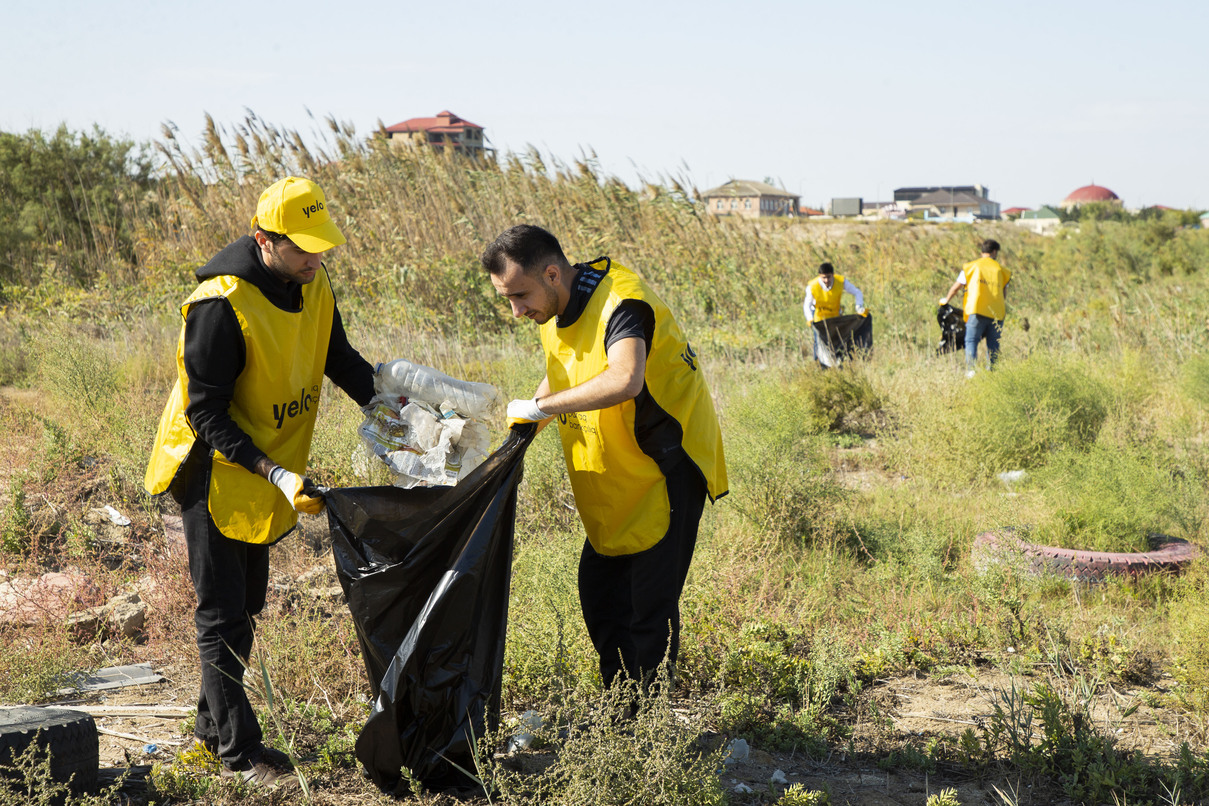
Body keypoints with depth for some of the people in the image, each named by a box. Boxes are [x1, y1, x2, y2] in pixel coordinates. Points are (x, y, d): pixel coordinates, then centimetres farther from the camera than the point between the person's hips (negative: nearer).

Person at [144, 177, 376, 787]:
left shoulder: (313, 286, -4)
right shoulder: (220, 304, -27)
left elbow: (343, 362, 9)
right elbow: (206, 416, -26)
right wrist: (278, 474, -34)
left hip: (269, 472, 8)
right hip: (214, 472, -8)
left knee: (244, 606, 17)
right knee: (223, 614, -1)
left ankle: (212, 727, 31)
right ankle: (238, 751, 7)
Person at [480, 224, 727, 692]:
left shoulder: (620, 301, -26)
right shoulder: (556, 310, 2)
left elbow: (624, 380, -46)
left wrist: (540, 407, -38)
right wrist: (526, 418, 4)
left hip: (667, 463, -9)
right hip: (618, 474, 9)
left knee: (650, 601, -7)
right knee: (600, 591, 10)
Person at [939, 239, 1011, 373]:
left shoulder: (972, 266, 9)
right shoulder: (1000, 270, 14)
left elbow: (957, 286, 12)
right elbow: (1004, 292, 15)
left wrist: (946, 299, 25)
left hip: (977, 311, -2)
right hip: (997, 313, 2)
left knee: (971, 341, -2)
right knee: (993, 344, 7)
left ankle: (971, 370, -15)